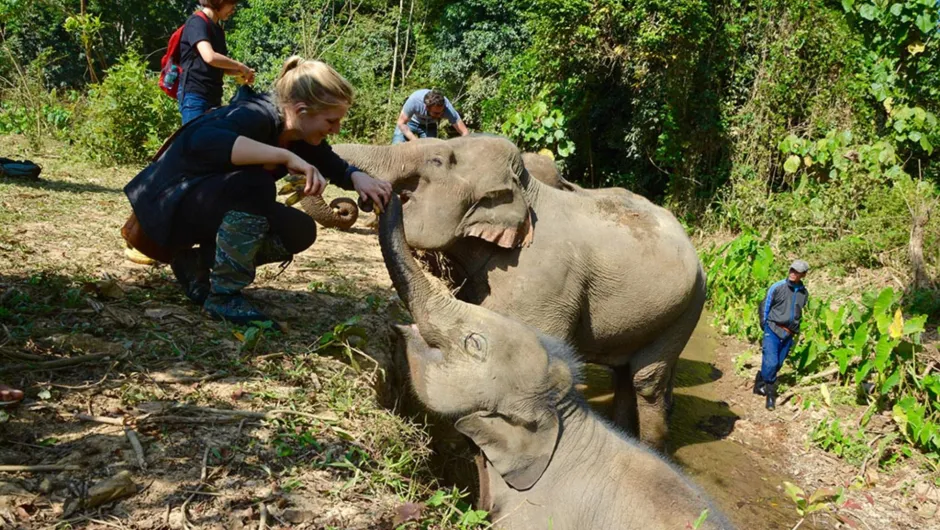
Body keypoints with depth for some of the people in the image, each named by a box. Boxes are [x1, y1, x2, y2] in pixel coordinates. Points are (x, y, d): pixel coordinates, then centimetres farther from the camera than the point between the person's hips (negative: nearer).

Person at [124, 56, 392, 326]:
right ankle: (222, 297, -19)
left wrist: (359, 178, -15)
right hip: (170, 202, -8)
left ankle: (198, 262, 8)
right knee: (255, 184, -33)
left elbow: (337, 167, 9)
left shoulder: (301, 137, -5)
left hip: (213, 206, 8)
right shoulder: (256, 115, -29)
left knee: (299, 231, -7)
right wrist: (286, 156, -47)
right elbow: (200, 142, -47)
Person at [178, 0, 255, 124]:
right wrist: (240, 66, -14)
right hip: (194, 95, -9)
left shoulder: (217, 29, 17)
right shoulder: (197, 22, -10)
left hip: (213, 97, 9)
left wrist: (241, 72, 2)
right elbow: (210, 57, -26)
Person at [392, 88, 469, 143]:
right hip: (410, 121, -1)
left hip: (429, 125, 1)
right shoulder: (414, 100, -40)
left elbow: (465, 132, -32)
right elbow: (401, 123, -27)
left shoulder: (447, 107, -36)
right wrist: (416, 141, -38)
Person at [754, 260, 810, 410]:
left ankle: (761, 385, 25)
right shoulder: (777, 287, -8)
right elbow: (764, 307, 2)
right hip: (773, 330, -4)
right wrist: (765, 326, 6)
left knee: (777, 365, 7)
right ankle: (770, 394, 0)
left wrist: (796, 331, 18)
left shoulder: (804, 293, 5)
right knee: (770, 363, -14)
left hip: (788, 334, 4)